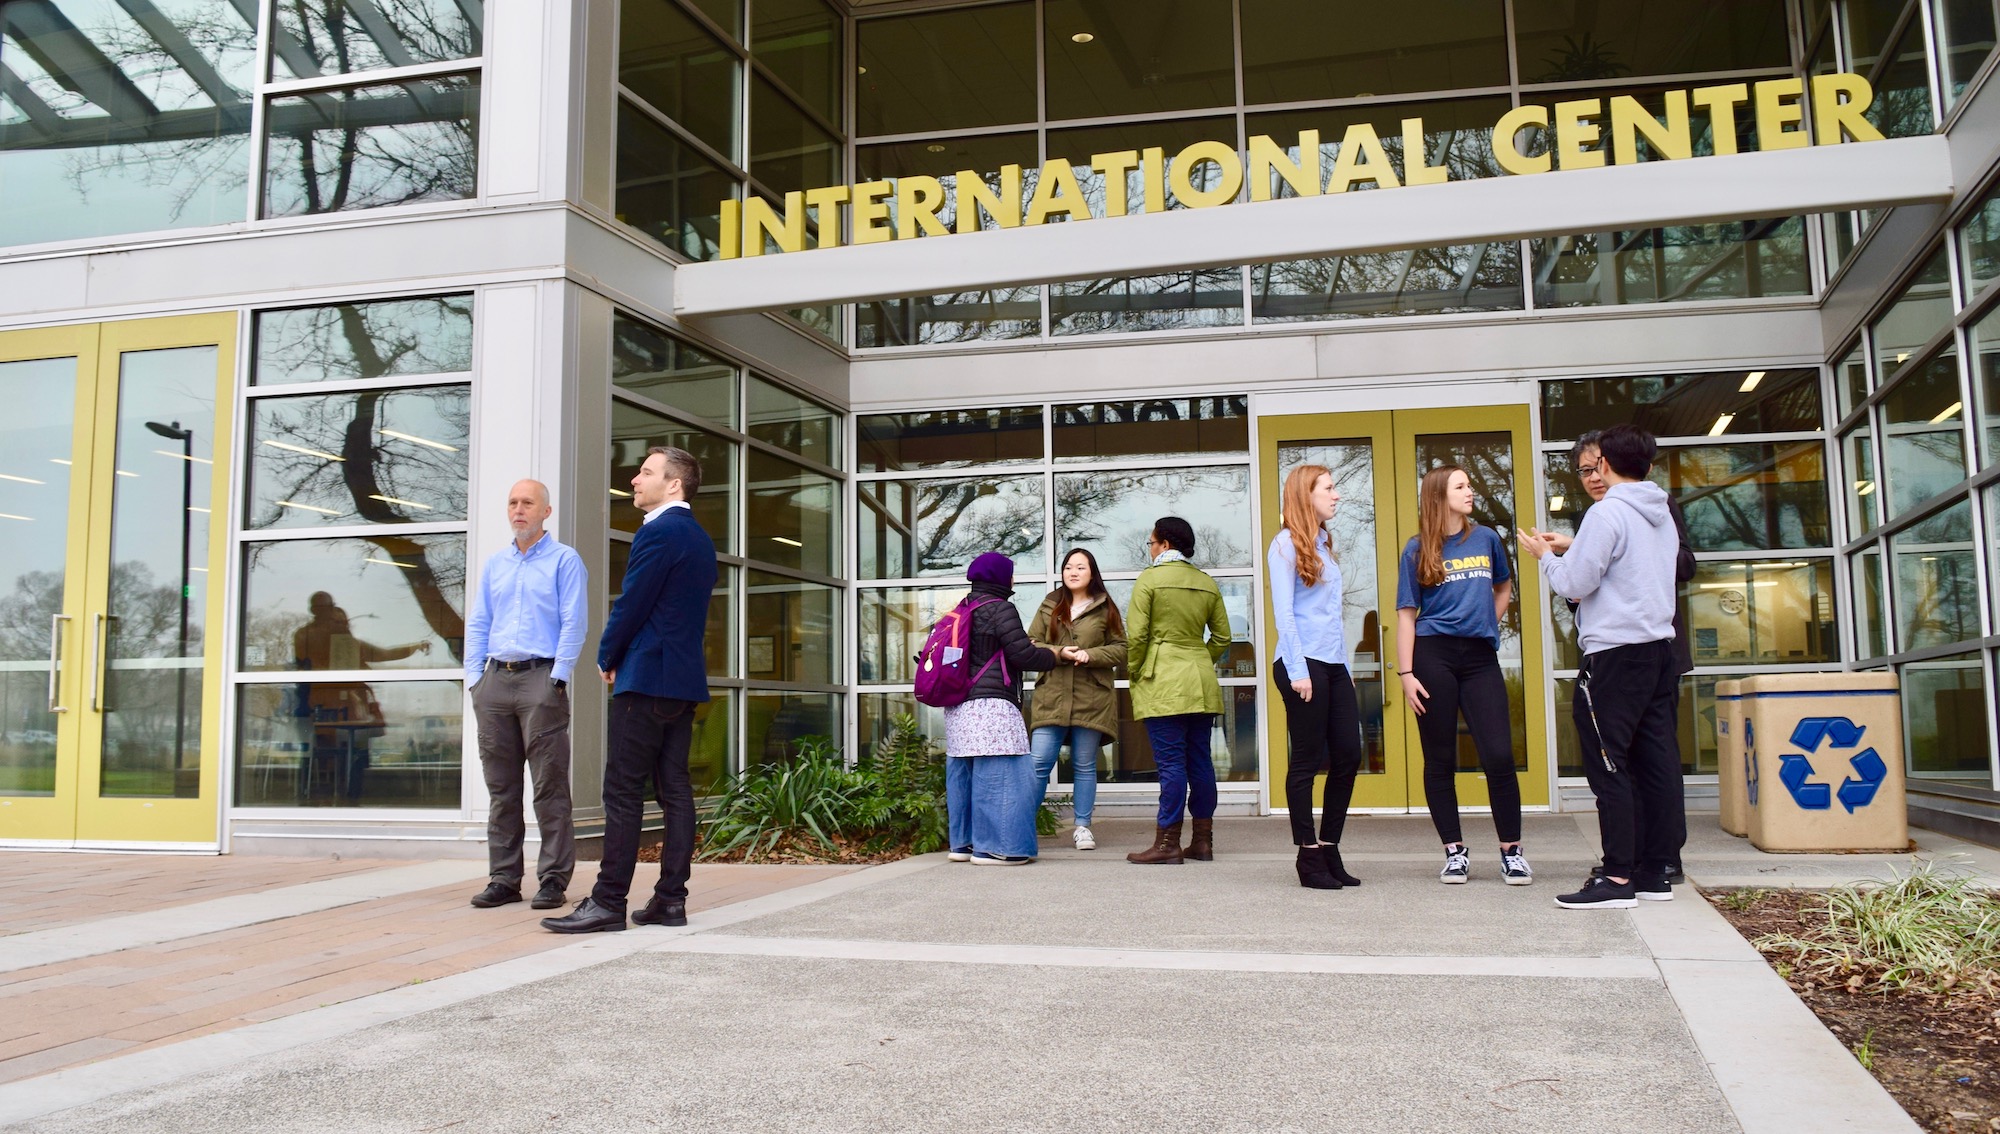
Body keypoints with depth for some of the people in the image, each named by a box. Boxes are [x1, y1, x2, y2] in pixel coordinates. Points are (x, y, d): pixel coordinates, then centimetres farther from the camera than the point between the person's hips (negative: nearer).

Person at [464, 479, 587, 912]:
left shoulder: (564, 560, 2)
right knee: (501, 787, 7)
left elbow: (573, 624, -5)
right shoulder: (494, 563, 18)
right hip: (495, 681, 6)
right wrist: (474, 677, 7)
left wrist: (557, 678, -13)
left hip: (540, 678, -5)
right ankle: (503, 878, 14)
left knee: (549, 786, -5)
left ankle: (553, 879, 0)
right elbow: (477, 624, 18)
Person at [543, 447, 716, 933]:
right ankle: (671, 899, 10)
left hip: (646, 677, -9)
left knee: (623, 792, -6)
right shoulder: (700, 538, 17)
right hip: (686, 678, 9)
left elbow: (631, 605, -13)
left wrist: (608, 659, 3)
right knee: (675, 789, 7)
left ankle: (608, 902, -3)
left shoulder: (658, 532, -12)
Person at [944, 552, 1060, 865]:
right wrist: (1057, 656, 4)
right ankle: (994, 846, -5)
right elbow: (1023, 654, -12)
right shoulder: (999, 609, -8)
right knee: (998, 774, -5)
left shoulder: (963, 608, 17)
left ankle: (963, 842, 19)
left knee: (963, 772, 12)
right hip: (989, 704, -9)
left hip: (958, 707, 9)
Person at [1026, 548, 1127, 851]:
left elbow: (1121, 649, 3)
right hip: (1052, 698, 1)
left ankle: (1083, 827, 16)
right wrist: (1059, 653, -12)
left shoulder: (1105, 609, 6)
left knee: (1085, 766, 7)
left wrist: (1089, 655, -13)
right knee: (1039, 764, -4)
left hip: (1091, 699, -1)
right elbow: (1030, 644, 6)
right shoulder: (1049, 607, 11)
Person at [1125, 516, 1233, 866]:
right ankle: (1203, 841, 15)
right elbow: (1222, 637, 11)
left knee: (1170, 762, -6)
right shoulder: (1207, 583, 10)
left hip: (1162, 684, -6)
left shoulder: (1149, 579, -6)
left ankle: (1167, 843, -3)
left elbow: (1136, 635, -11)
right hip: (1202, 685, 6)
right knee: (1200, 760, 9)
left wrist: (1134, 674, 1)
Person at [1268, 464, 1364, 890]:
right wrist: (1297, 671, -17)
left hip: (1334, 665, 8)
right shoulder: (1287, 544, -5)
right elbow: (1283, 612, -12)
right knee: (1308, 760, -1)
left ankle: (1329, 849, 17)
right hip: (1304, 664, -8)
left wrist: (1345, 666, 17)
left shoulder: (1323, 544, 18)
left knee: (1348, 755, 6)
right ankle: (1309, 855, 8)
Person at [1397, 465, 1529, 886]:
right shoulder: (1418, 549, 1)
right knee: (1440, 760, 4)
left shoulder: (1486, 538, 9)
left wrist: (1489, 626, 14)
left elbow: (1503, 587, 27)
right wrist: (1406, 673, -7)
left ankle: (1511, 851, 8)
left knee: (1499, 755, -6)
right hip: (1433, 656, -2)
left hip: (1480, 657, 2)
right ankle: (1455, 852, 15)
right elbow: (1406, 614, 0)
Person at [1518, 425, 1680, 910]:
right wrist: (1569, 547, 20)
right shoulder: (1663, 515, 14)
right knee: (1655, 761, 9)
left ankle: (1618, 879, -5)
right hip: (1660, 648, 9)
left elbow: (1573, 583, -12)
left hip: (1616, 653, -9)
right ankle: (1654, 873, 14)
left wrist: (1546, 555, 6)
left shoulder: (1607, 513, -12)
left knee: (1609, 764, -5)